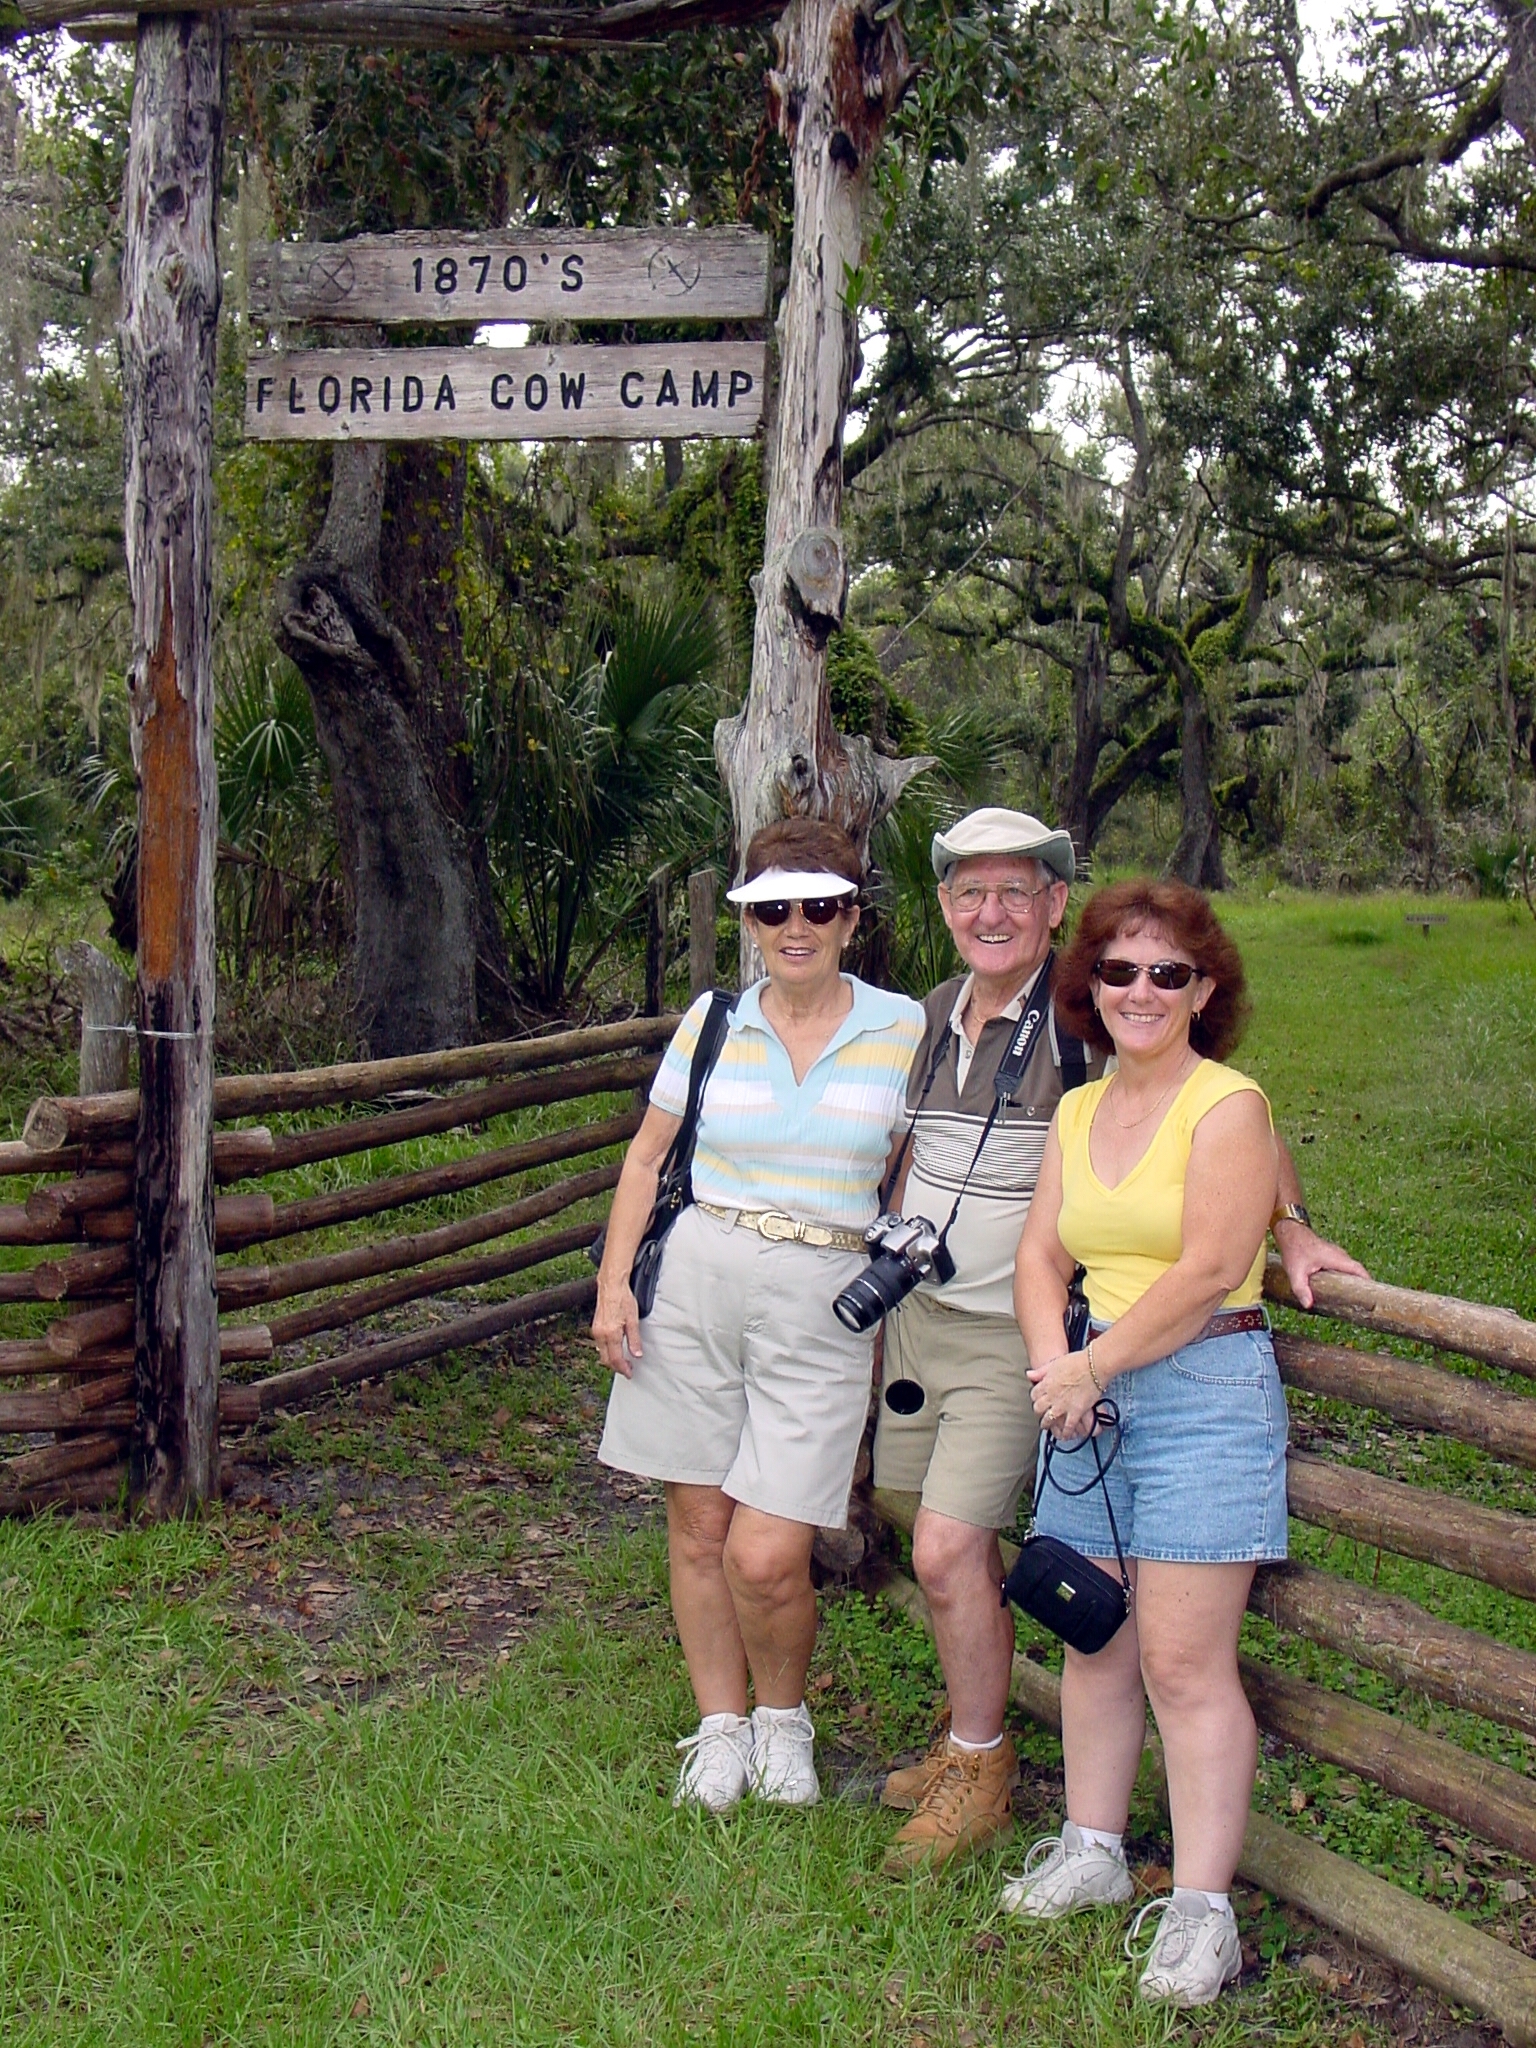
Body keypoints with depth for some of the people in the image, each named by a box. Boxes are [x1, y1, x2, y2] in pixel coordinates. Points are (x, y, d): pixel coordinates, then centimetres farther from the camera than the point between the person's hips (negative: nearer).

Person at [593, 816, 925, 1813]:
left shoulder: (903, 1028, 2)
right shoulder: (714, 1020, 5)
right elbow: (649, 1154, 12)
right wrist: (614, 1282, 3)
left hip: (826, 1301, -2)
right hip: (696, 1280, 2)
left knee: (767, 1557, -8)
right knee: (698, 1529, 8)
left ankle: (784, 1716, 22)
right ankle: (721, 1727, 29)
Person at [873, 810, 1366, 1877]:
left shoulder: (1088, 1019, -16)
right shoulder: (935, 1013, 5)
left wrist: (1292, 1225, -22)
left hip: (1016, 1332, -6)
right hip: (920, 1311, 6)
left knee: (947, 1550, -9)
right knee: (963, 1546, 14)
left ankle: (982, 1770, 10)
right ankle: (972, 1738, 32)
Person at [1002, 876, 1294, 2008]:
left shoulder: (1229, 1104, -8)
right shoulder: (1078, 1111, 13)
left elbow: (1209, 1270, -16)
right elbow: (1041, 1254, 9)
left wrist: (1094, 1365, -11)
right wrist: (1056, 1364, -8)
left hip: (1206, 1386, -6)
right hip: (1092, 1389, 6)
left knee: (1184, 1661, -5)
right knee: (1093, 1642, 12)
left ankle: (1202, 1907, 5)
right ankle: (1092, 1852, 27)